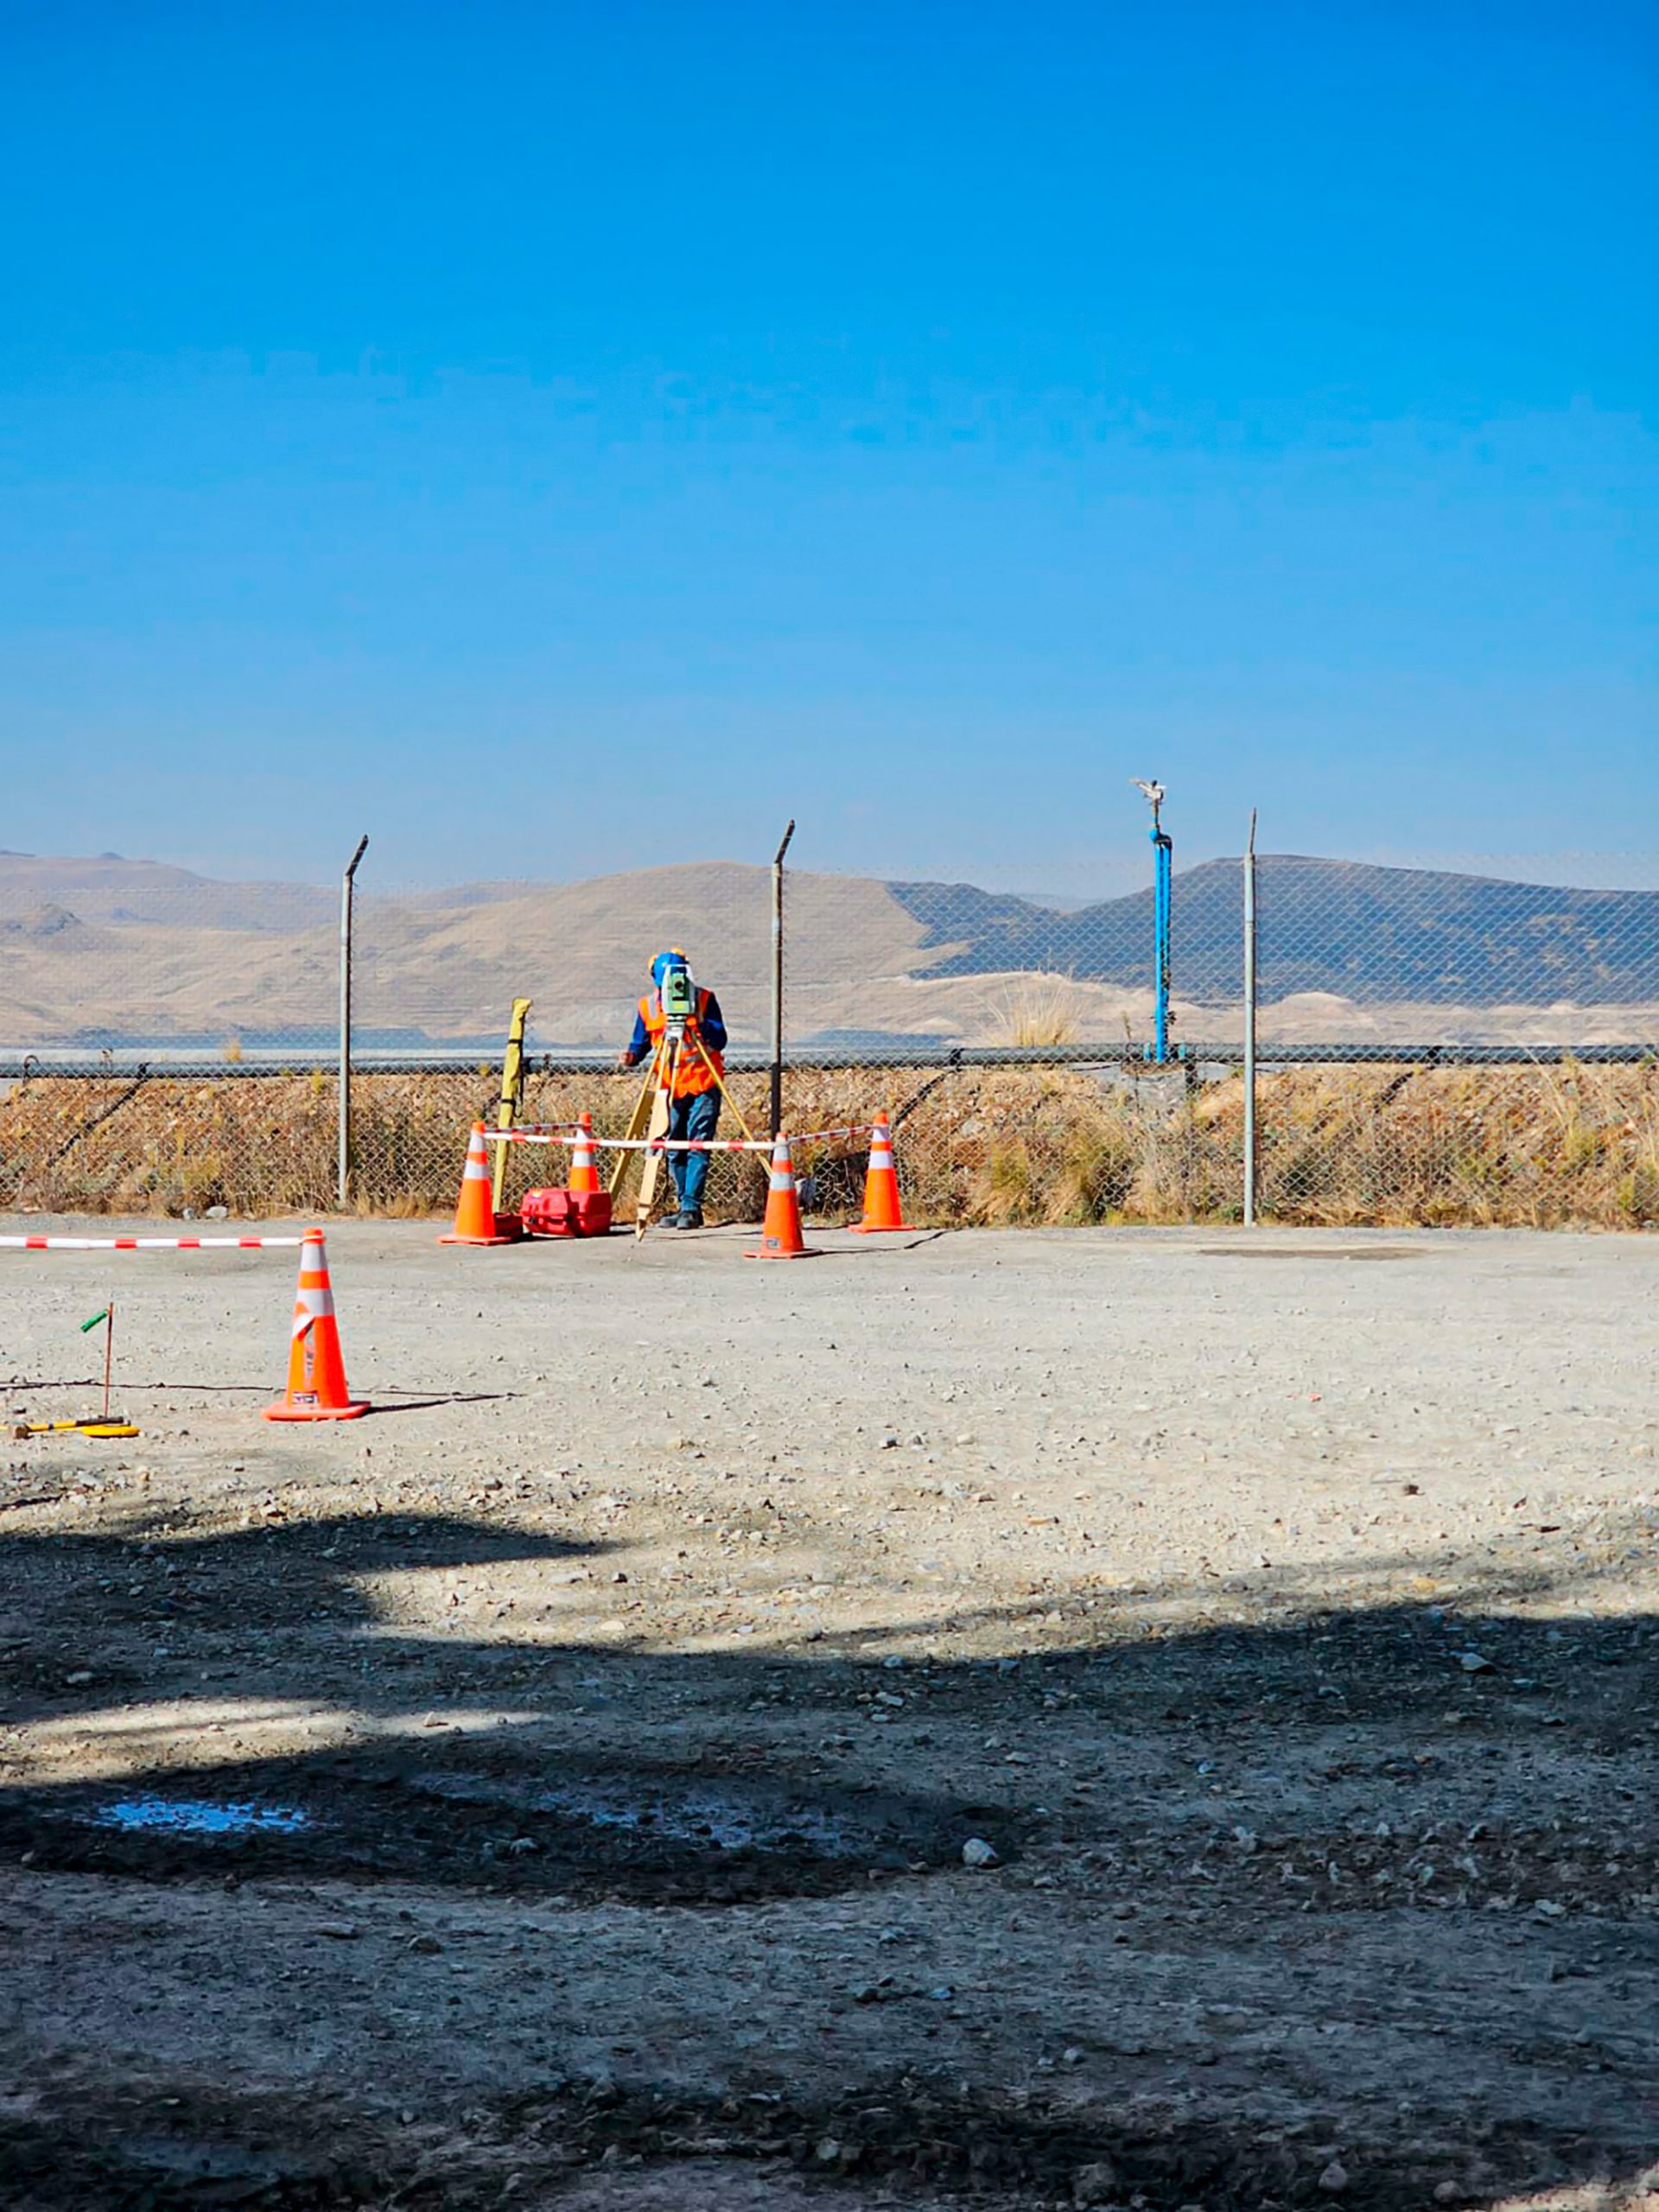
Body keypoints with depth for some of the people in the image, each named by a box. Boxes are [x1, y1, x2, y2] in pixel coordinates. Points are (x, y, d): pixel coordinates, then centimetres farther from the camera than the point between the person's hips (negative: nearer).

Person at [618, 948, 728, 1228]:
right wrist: (632, 1056, -12)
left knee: (698, 1146, -12)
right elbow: (640, 1043, 10)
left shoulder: (704, 999, -6)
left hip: (703, 1083, -4)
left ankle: (691, 1208, -14)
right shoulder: (648, 1005, 3)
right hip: (671, 1087, 4)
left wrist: (700, 1021, -27)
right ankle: (686, 1208, 13)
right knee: (674, 1152, 4)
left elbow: (720, 1040, -12)